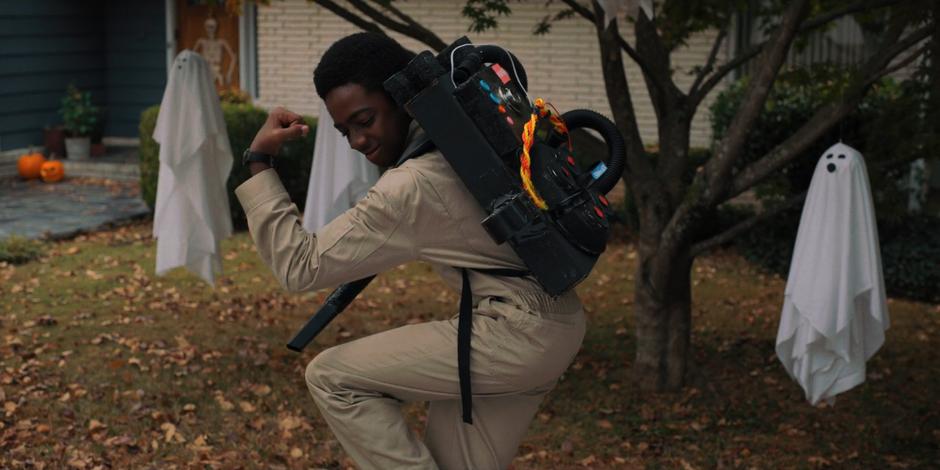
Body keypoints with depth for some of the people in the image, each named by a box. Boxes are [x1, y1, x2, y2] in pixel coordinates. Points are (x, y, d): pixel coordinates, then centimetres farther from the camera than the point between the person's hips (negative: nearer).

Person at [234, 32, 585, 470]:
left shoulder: (410, 186, -19)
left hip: (518, 332, -9)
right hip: (552, 325, 9)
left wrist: (258, 162, -14)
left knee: (332, 377, -7)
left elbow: (299, 266, -14)